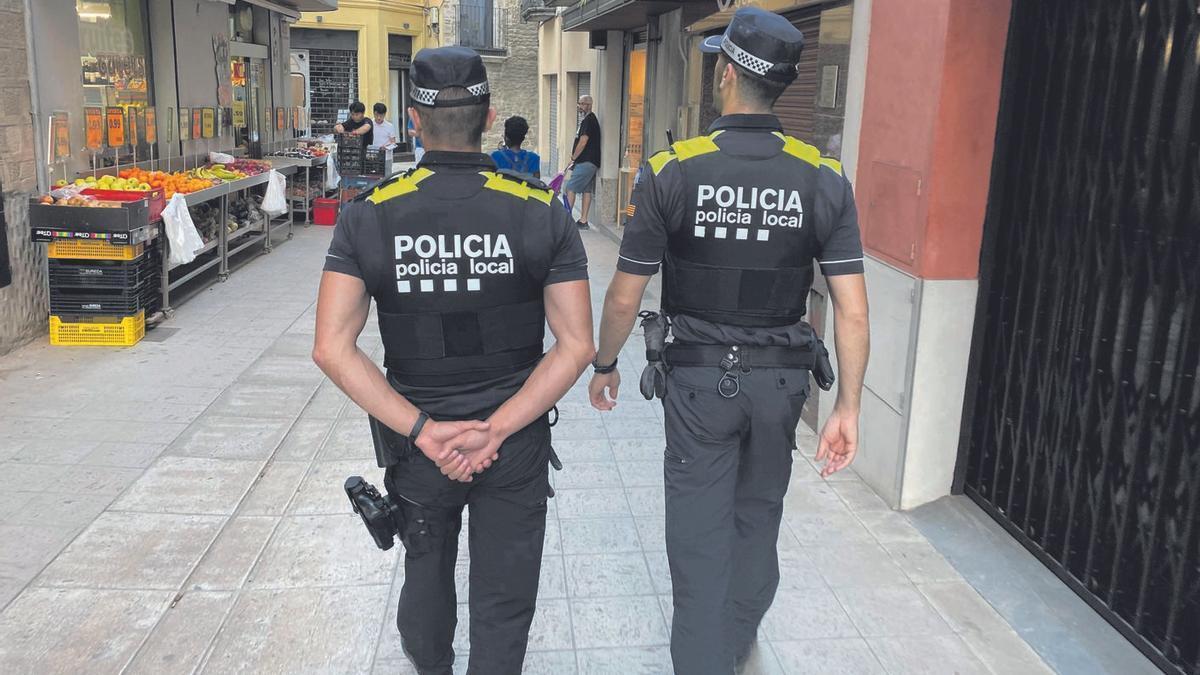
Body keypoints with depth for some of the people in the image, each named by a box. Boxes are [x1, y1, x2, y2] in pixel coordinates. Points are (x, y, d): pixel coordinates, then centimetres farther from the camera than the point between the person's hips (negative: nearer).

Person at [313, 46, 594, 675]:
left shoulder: (368, 215, -11)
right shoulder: (543, 215, -11)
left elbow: (332, 348, -17)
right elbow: (576, 346, -15)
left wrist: (424, 430, -16)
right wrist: (495, 429, -15)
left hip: (418, 440, 2)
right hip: (517, 444, -2)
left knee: (426, 567, 29)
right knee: (504, 602, 14)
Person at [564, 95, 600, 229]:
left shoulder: (589, 120, -12)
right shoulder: (590, 119, 19)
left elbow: (583, 142, -18)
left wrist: (573, 158, -8)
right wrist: (575, 158, 17)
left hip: (585, 162, -10)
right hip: (590, 162, 10)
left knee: (570, 188, -9)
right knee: (587, 190, 8)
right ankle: (583, 221, 9)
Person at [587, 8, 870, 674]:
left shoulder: (671, 171, -12)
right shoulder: (824, 178, -6)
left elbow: (624, 297, -7)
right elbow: (852, 309, -8)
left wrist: (603, 366, 9)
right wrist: (848, 407, 1)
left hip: (698, 378, -3)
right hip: (781, 378, 4)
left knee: (700, 535, 9)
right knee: (758, 518, 24)